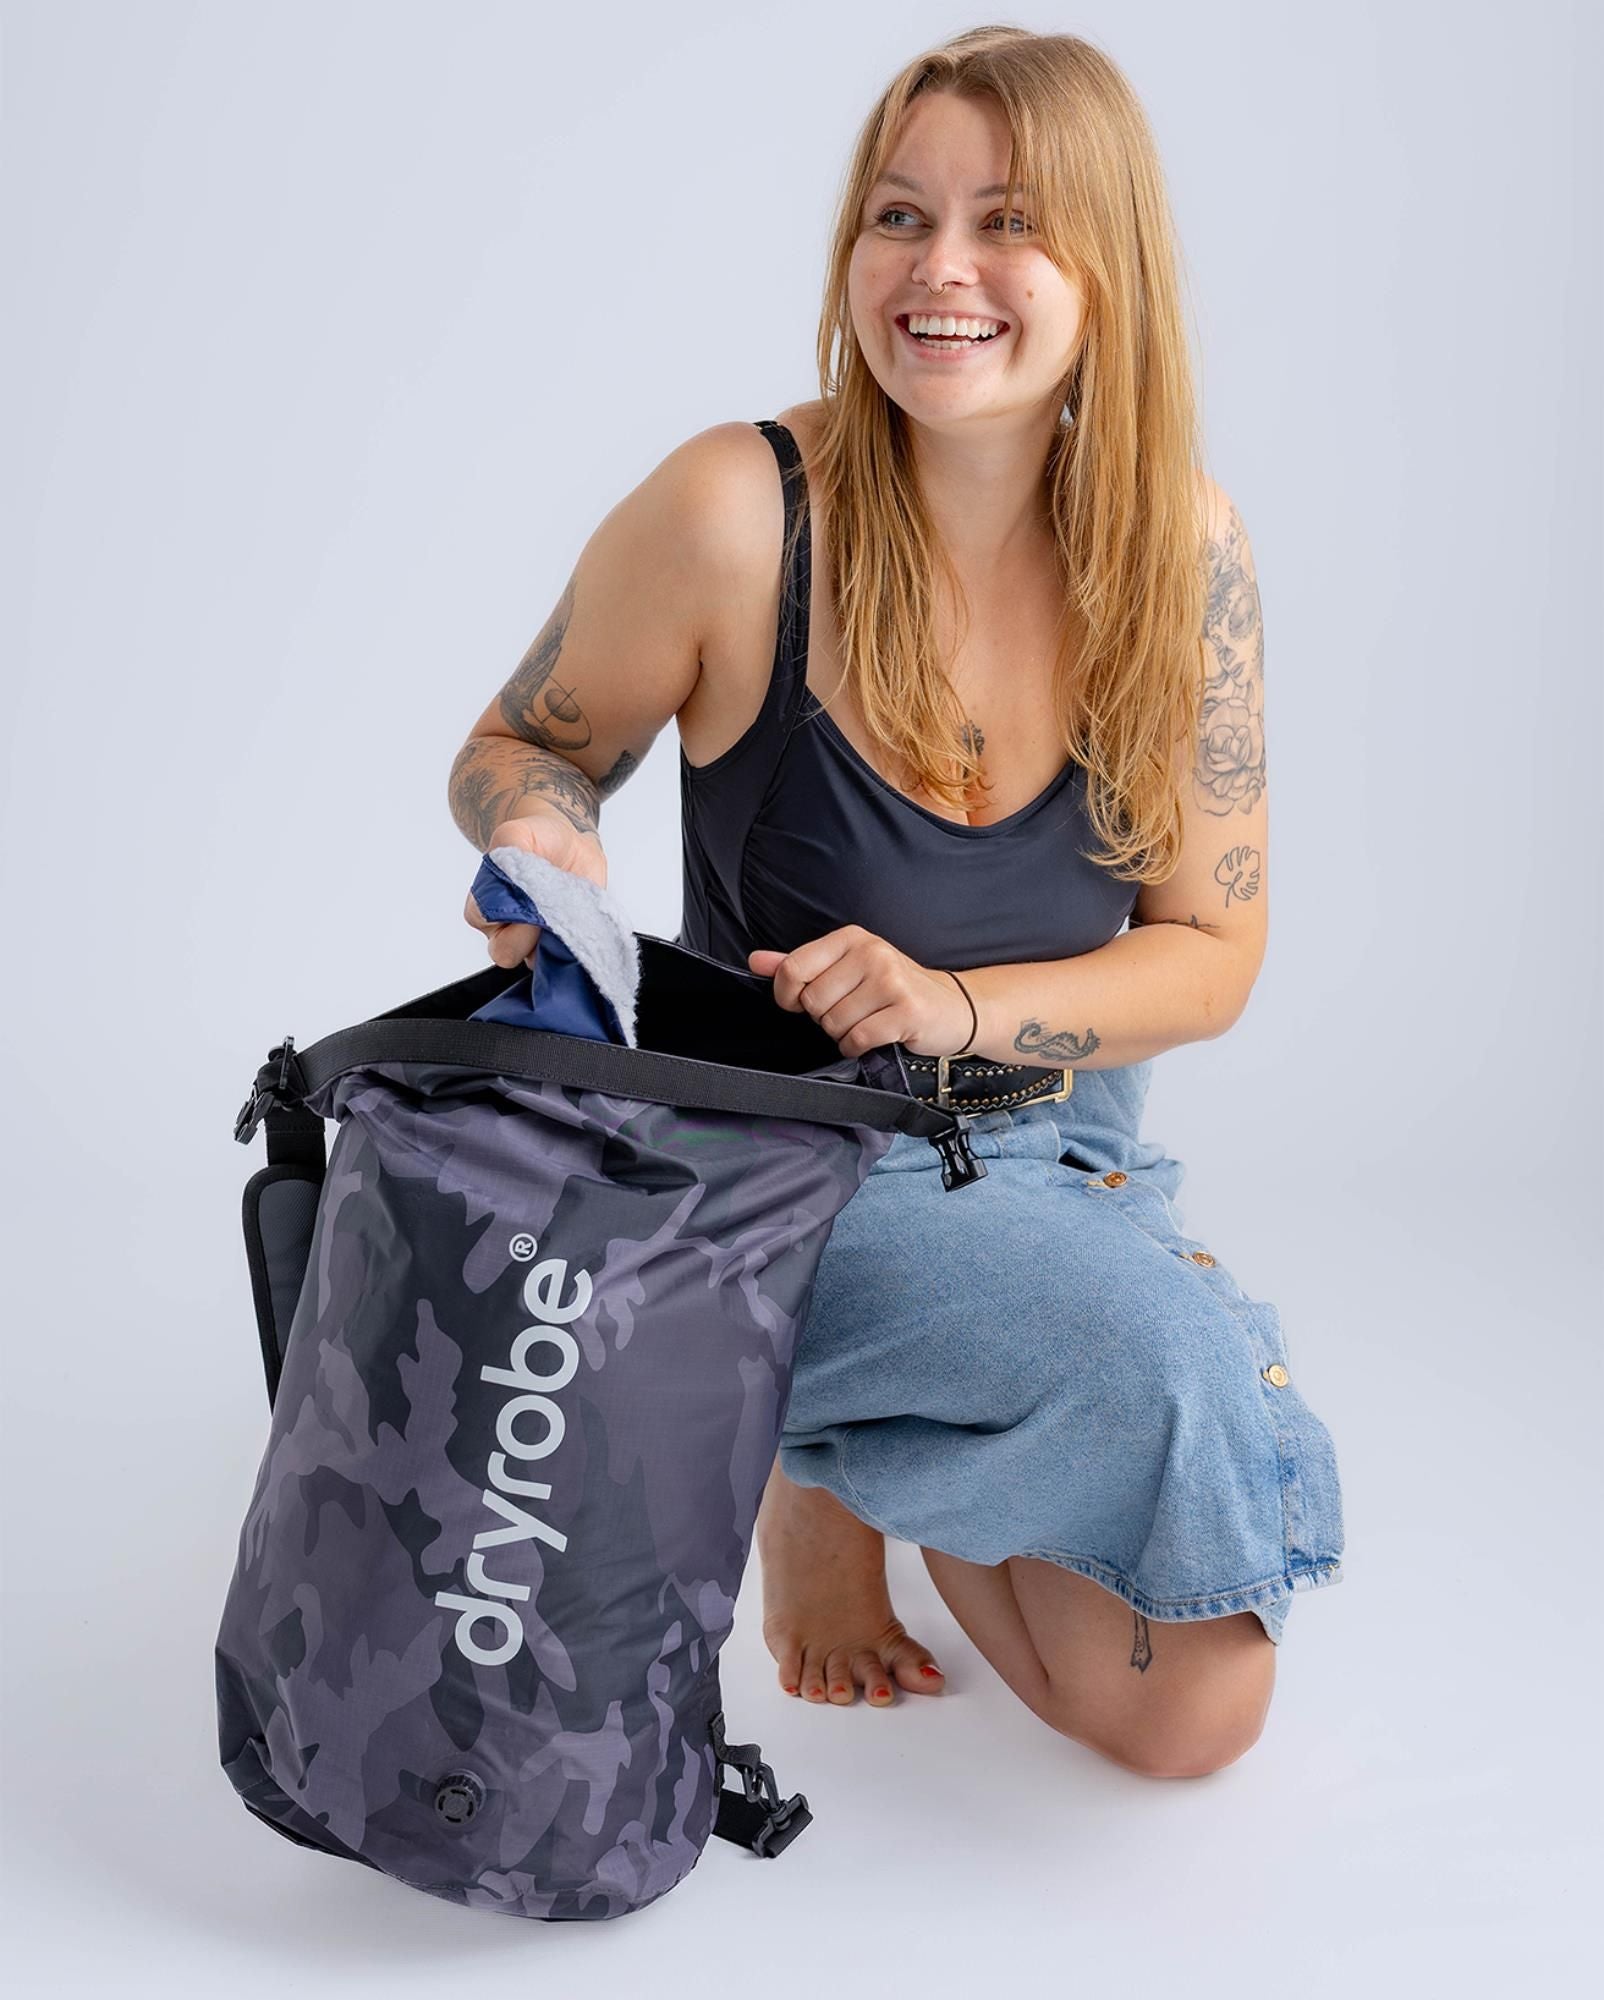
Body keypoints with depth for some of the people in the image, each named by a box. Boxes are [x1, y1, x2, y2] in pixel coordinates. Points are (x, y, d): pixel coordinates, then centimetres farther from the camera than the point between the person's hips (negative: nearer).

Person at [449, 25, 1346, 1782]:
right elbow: (517, 745, -2)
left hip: (1067, 1149, 4)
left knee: (1197, 1715, -1)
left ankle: (867, 1430, 23)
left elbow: (1209, 955, -4)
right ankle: (832, 1458, 3)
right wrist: (543, 833, -26)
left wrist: (962, 1010, -22)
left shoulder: (1184, 549, -9)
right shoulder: (742, 511, -19)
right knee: (1175, 1374, -30)